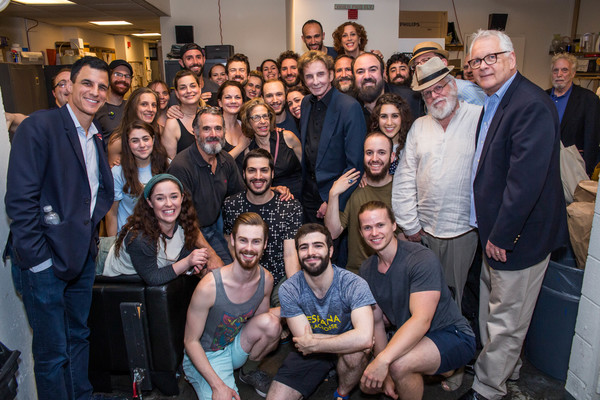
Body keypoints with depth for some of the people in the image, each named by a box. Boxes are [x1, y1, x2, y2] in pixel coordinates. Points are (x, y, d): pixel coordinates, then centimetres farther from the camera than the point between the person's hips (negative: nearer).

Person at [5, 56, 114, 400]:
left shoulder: (96, 137, 10)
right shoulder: (39, 126, -13)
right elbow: (19, 199, -18)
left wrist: (91, 234, 6)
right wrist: (37, 258, -18)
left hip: (83, 256, 7)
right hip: (45, 260, -7)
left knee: (79, 336, 22)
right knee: (52, 352, 7)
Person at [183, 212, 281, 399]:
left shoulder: (266, 280, -12)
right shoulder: (209, 287, -29)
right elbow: (191, 341, -17)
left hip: (236, 347, 4)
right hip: (204, 356, -4)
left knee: (270, 323, -23)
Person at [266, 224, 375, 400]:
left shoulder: (354, 284, -24)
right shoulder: (288, 290, -17)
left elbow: (364, 337, -36)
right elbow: (304, 339, -17)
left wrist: (312, 344, -28)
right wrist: (351, 339, -21)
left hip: (343, 351, 0)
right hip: (309, 353, 1)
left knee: (355, 352, -33)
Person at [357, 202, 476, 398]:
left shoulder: (421, 259, -22)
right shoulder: (367, 269, 0)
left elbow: (422, 320, -31)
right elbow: (377, 321, 3)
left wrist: (383, 360, -40)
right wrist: (385, 373, -6)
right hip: (411, 338, 8)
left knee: (399, 364, -33)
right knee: (368, 384, 7)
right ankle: (444, 370, 20)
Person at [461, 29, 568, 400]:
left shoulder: (532, 105, -20)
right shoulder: (491, 102, 10)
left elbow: (526, 180, -25)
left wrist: (501, 236, -19)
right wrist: (490, 231, 11)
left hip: (519, 235, -9)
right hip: (494, 231, 9)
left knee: (505, 322, 8)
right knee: (493, 311, 24)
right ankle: (507, 368, 46)